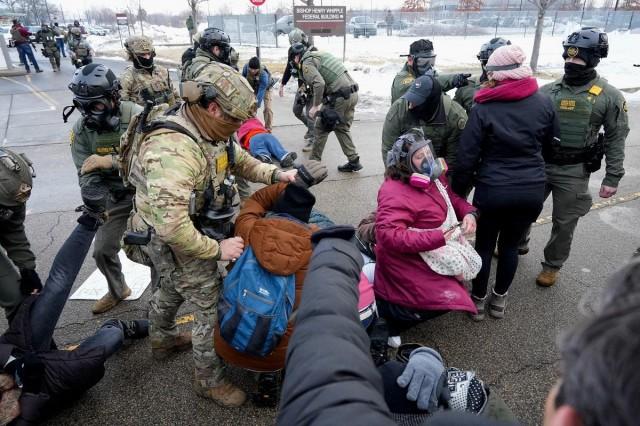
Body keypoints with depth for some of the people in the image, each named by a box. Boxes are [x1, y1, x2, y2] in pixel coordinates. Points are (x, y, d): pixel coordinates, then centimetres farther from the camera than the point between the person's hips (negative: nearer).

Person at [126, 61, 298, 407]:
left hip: (194, 234, 9)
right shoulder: (172, 150, -37)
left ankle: (162, 340, 59)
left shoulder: (207, 131, -7)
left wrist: (276, 175, -8)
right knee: (213, 307, 3)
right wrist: (217, 249, -28)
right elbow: (170, 226, -41)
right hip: (178, 244, -9)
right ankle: (210, 380, 27)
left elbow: (240, 160, 9)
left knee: (171, 290, 31)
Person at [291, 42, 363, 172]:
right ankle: (354, 161, 19)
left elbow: (319, 83, -19)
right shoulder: (320, 54, 24)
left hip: (339, 97, -8)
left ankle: (313, 162, 16)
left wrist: (315, 106, -12)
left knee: (321, 128, 7)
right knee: (342, 128, 20)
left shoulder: (307, 62, -4)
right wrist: (323, 102, 24)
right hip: (352, 93, 8)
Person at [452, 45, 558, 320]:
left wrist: (458, 191, 0)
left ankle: (478, 300, 28)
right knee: (510, 245, 18)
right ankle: (499, 299, 34)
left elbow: (467, 155, -12)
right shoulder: (544, 103, -1)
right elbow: (550, 144, 14)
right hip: (532, 190, 3)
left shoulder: (484, 108, -12)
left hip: (492, 190, -3)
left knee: (484, 246, 14)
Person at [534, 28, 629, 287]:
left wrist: (612, 177, -5)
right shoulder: (548, 91, 2)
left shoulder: (609, 96, -4)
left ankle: (552, 265, 29)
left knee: (564, 224, 9)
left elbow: (616, 139, -2)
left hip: (574, 172, -2)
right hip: (538, 165, 2)